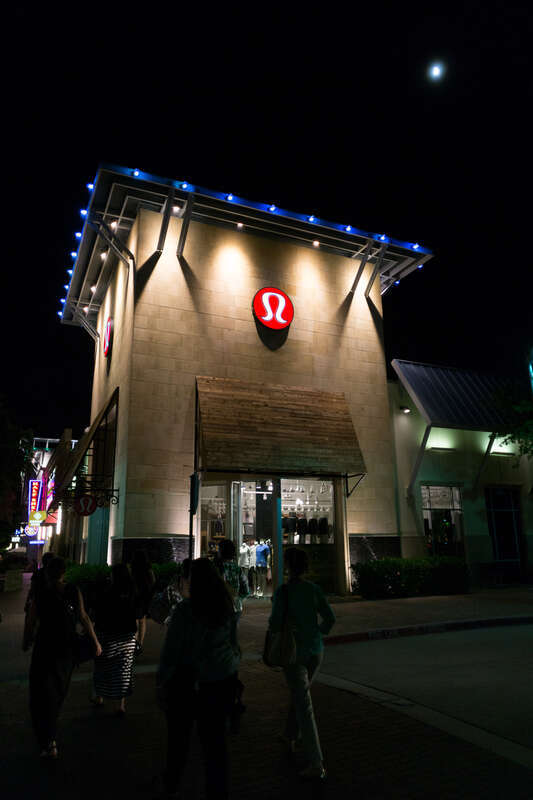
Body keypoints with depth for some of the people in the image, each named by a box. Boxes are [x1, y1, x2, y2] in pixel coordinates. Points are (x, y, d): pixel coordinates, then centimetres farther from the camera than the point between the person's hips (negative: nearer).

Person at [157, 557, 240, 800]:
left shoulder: (184, 610, -19)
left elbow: (171, 650, -13)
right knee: (215, 737, 13)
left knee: (179, 735, 18)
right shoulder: (226, 606, -3)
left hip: (187, 682, -3)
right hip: (223, 680, 4)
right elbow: (233, 642, 7)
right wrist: (231, 666, 19)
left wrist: (162, 681, -2)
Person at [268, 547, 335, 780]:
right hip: (315, 650, 6)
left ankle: (316, 764, 1)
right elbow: (330, 619, -1)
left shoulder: (283, 591, -17)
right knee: (300, 692, 27)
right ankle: (290, 737, 45)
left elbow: (275, 625, -19)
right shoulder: (314, 589, -4)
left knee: (304, 706, 1)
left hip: (294, 652, -5)